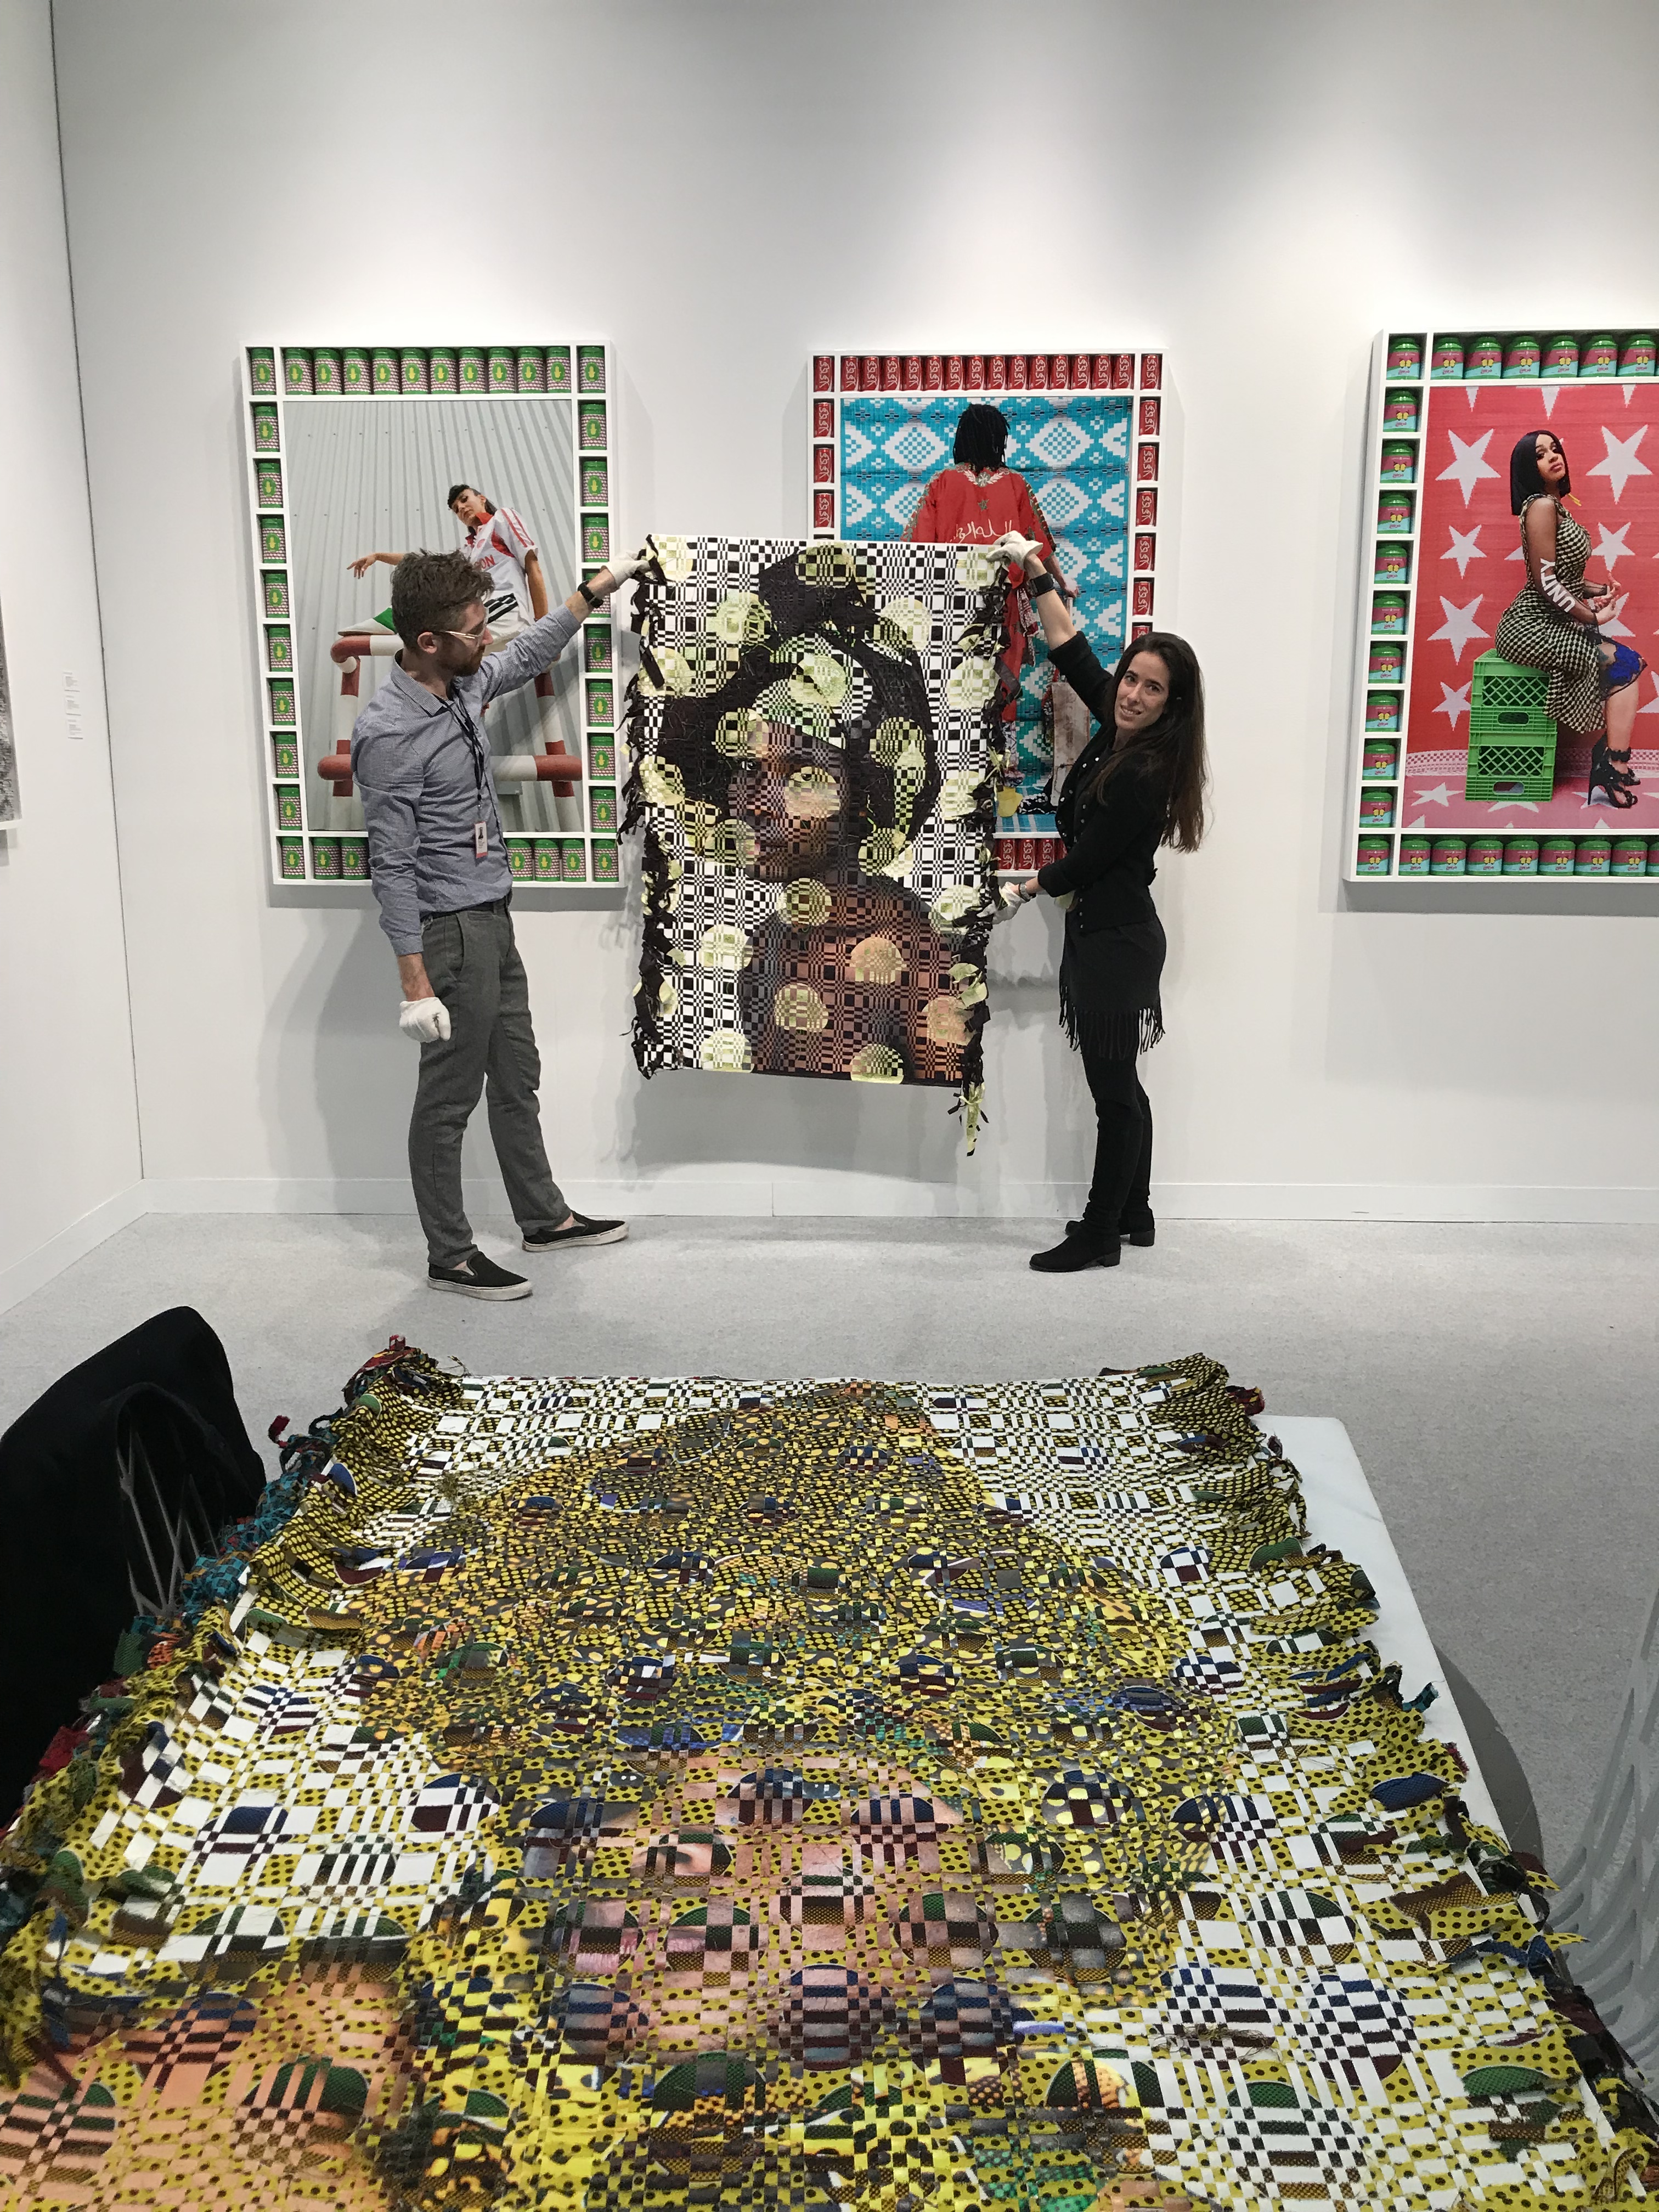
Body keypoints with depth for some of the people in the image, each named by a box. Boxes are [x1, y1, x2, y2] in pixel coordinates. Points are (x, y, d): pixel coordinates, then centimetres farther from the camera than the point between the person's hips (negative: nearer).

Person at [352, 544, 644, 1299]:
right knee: (449, 1097, 2)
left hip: (493, 918, 9)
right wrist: (416, 984, -23)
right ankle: (450, 1257, 15)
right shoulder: (391, 732, -22)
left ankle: (545, 1218, 33)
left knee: (517, 1078, 19)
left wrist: (595, 590, 26)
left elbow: (526, 656, 27)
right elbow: (393, 867, -22)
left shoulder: (465, 683, 3)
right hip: (451, 931, -9)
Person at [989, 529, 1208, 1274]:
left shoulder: (1145, 773, -21)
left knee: (1112, 1088, -1)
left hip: (1117, 939, -10)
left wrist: (1035, 883, 3)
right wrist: (1036, 570, 15)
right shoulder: (1117, 731, 3)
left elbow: (1087, 860, -15)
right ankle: (1133, 1214, 30)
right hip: (1103, 930, 10)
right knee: (1117, 1083, 17)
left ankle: (1101, 1235, 9)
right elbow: (1071, 652, 14)